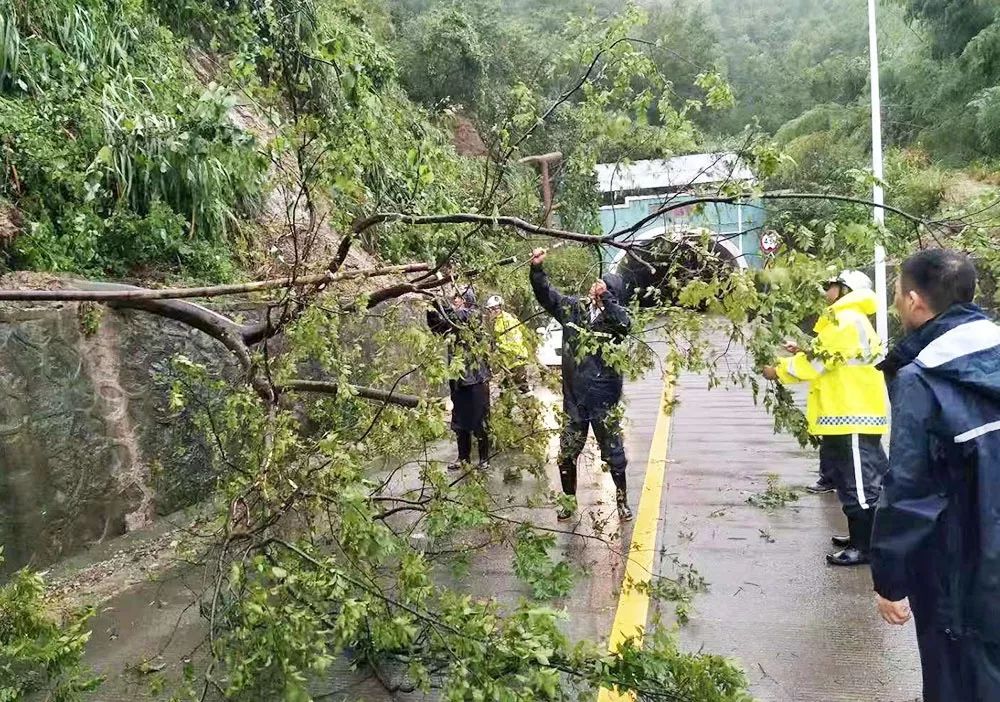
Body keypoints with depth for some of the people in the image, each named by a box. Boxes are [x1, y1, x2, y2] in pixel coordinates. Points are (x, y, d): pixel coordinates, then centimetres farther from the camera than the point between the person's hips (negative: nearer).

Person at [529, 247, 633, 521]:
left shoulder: (615, 316, -9)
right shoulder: (574, 308, 1)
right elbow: (546, 294, 3)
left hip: (604, 399, -3)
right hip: (574, 398, 3)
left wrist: (604, 297, -30)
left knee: (614, 454, 9)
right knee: (566, 455, 12)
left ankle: (622, 501, 29)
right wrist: (537, 268, -11)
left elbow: (625, 324, -30)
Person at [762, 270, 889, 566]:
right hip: (848, 416, 11)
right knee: (853, 483, 17)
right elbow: (830, 362, 20)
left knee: (859, 485, -4)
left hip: (853, 419, -11)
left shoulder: (847, 320, -14)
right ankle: (859, 536, 28)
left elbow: (818, 361, -16)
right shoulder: (847, 319, 19)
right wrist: (801, 355, 10)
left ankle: (864, 547, 3)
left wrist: (779, 371, -4)